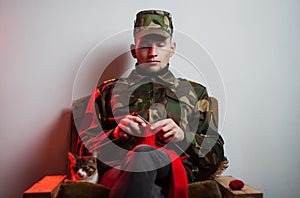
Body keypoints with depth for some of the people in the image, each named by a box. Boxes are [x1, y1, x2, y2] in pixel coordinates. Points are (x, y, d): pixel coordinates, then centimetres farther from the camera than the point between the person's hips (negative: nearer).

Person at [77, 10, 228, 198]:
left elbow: (216, 155, 16)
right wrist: (117, 133, -6)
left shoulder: (195, 92, 21)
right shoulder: (108, 91, 20)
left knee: (143, 154, -35)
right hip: (118, 170, 0)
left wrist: (184, 135, -4)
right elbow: (85, 147, 14)